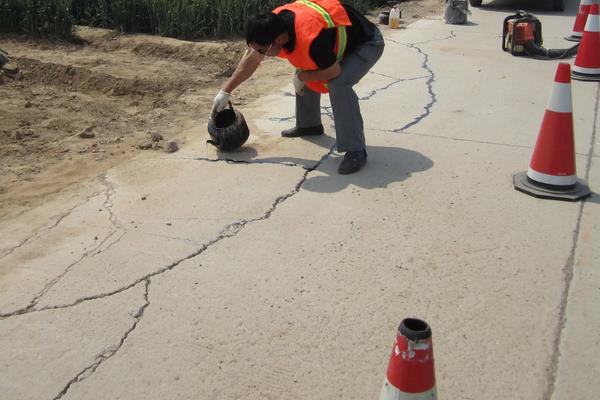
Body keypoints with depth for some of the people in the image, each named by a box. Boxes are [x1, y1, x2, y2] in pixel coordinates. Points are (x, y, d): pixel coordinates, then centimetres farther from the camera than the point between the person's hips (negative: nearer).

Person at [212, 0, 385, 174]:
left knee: (338, 84, -30)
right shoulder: (273, 23, -16)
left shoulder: (311, 37, -41)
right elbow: (251, 59, -1)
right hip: (336, 39, 8)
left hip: (367, 43, -8)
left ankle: (356, 151, -23)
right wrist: (226, 90, 1)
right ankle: (309, 125, 29)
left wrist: (301, 77, -13)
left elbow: (334, 71, -26)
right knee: (304, 76, 8)